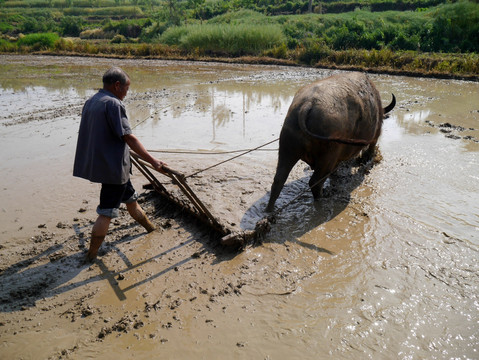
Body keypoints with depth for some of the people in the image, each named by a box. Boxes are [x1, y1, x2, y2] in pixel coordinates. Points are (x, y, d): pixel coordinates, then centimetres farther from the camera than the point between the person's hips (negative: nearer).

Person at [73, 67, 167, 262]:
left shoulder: (90, 102, 11)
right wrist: (153, 161, -23)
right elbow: (128, 137, -23)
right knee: (106, 213, 1)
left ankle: (152, 230, 42)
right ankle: (92, 255, 11)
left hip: (96, 163, 10)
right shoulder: (113, 104, -17)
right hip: (113, 167, -10)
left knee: (130, 198, 24)